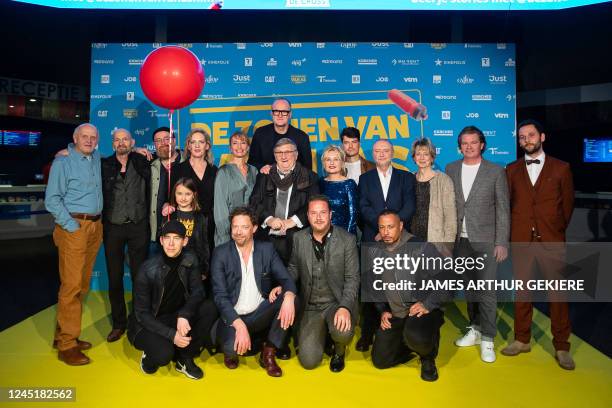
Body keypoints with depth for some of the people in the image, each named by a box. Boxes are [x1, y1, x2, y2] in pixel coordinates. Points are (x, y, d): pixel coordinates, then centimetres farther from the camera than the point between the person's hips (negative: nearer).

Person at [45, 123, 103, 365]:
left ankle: (65, 334, 22)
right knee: (71, 284, -7)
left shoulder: (97, 159, 13)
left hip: (95, 226, 6)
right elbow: (52, 199, -7)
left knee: (83, 284, 10)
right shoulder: (63, 162, -2)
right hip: (73, 227, -6)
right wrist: (71, 225, -13)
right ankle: (66, 345, 2)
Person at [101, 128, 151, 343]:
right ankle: (119, 323, 20)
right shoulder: (104, 165, 5)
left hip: (138, 226, -1)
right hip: (113, 227, 1)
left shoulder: (141, 162, 3)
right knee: (114, 277, 7)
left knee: (139, 275, 5)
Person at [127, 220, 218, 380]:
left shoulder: (190, 259, -8)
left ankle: (184, 358, -5)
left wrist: (184, 315, -31)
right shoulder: (148, 269, -19)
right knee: (163, 353, -33)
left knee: (209, 307, -20)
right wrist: (171, 335, -27)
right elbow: (142, 314, -17)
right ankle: (150, 356, 5)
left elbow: (198, 291, -11)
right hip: (147, 324, -4)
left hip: (175, 319, 4)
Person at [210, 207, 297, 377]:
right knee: (232, 348, -32)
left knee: (289, 298, -23)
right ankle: (231, 352, 9)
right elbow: (220, 295, -13)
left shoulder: (266, 249, 1)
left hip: (260, 314, 3)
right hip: (232, 316, -2)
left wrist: (289, 297, -31)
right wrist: (239, 325, -27)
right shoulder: (221, 253, -6)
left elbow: (287, 279, -5)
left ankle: (268, 353, -6)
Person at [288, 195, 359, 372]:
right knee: (308, 361, -8)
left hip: (338, 302, -2)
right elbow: (294, 268, 11)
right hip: (310, 306, 2)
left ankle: (339, 351, 6)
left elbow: (352, 278, -9)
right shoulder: (299, 238, 0)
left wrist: (345, 307, -22)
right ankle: (322, 333, 27)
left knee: (343, 332, -34)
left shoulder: (347, 240, -8)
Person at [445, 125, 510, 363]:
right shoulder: (451, 169, 7)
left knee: (486, 290, -2)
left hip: (485, 241, -3)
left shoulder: (495, 172, -1)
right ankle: (475, 329, 28)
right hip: (461, 240, 3)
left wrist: (502, 243, -7)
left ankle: (487, 338, 11)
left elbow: (503, 210, -2)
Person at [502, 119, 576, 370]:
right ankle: (522, 340, 22)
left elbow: (567, 204, 8)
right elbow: (507, 204, 10)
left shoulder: (561, 168, 3)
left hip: (551, 241, -1)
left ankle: (561, 347, 17)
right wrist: (511, 234, 7)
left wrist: (558, 231, 10)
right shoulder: (512, 170, 7)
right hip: (521, 240, 1)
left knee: (558, 293, 4)